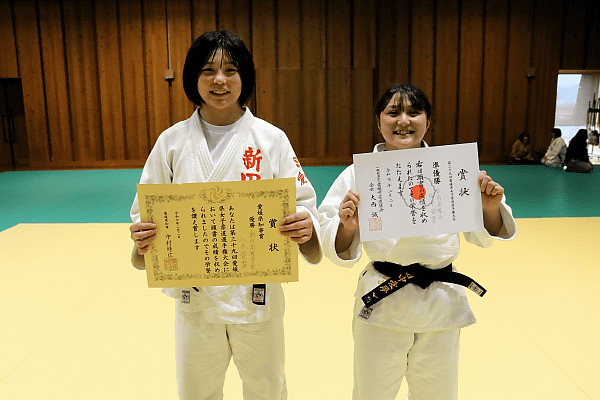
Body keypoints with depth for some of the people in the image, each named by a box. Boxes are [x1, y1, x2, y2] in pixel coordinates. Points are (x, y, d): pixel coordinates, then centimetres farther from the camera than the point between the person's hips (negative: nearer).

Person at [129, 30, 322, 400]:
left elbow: (301, 204, -5)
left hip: (256, 293, -1)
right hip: (194, 295, 2)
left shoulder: (271, 140, -7)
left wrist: (305, 226, -27)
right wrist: (143, 236, -19)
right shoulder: (172, 141, -2)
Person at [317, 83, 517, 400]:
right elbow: (337, 250, -8)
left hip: (441, 305, 2)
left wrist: (490, 208, -15)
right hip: (381, 304, -2)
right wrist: (347, 226, -28)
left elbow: (481, 234, 5)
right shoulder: (358, 174, -8)